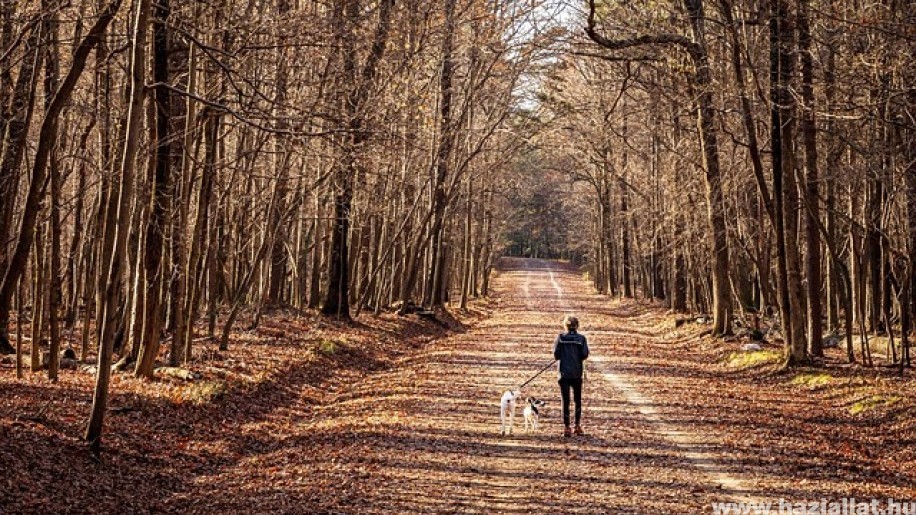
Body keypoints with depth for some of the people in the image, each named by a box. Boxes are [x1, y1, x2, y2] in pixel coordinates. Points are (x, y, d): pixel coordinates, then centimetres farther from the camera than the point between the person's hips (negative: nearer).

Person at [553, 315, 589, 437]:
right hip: (577, 373, 1)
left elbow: (556, 354, -7)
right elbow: (585, 355, -8)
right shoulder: (581, 338, -2)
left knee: (565, 400, 1)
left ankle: (567, 428, -3)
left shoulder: (560, 338, -2)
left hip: (564, 373, -1)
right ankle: (578, 425, 18)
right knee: (577, 399, 16)